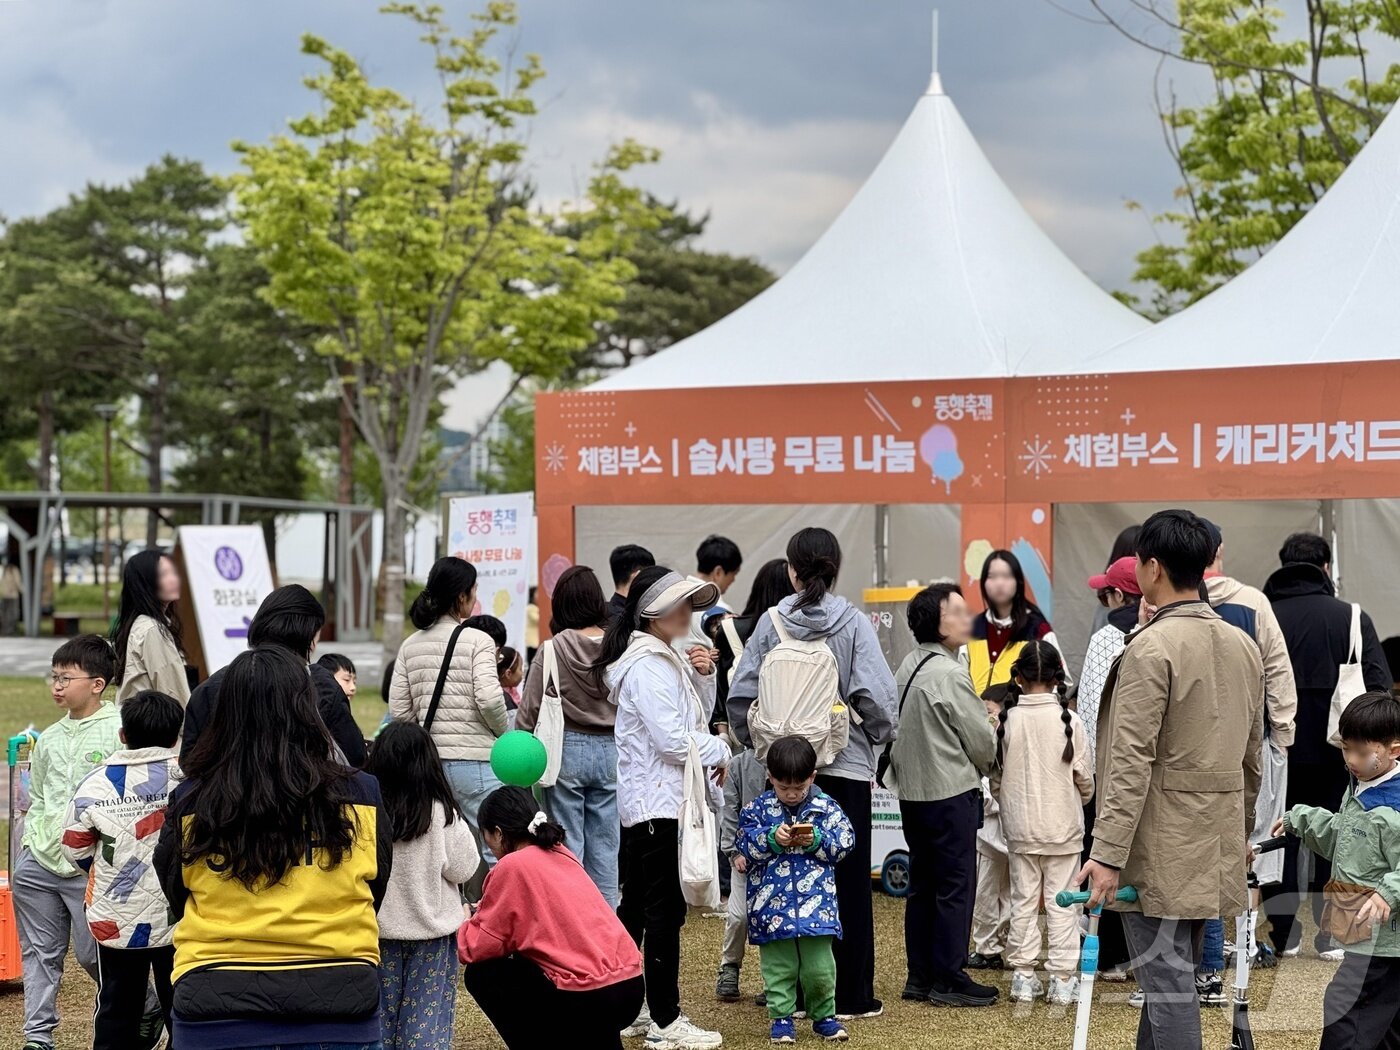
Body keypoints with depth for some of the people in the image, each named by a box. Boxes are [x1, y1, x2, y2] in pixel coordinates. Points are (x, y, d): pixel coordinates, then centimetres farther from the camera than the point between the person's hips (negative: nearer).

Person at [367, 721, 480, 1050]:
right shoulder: (440, 813, -15)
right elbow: (463, 868, -7)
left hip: (379, 929, 1)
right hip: (431, 929, -1)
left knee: (381, 1011, 15)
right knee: (427, 1015, 8)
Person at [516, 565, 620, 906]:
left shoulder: (553, 650, -10)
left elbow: (529, 711, -5)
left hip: (566, 750, -2)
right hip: (610, 750, 2)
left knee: (567, 844, 5)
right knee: (604, 846, 10)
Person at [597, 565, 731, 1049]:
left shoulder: (666, 659, 15)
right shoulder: (647, 667, -17)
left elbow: (697, 717, 20)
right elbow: (672, 740, -22)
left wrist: (703, 676, 3)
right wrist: (721, 753, -7)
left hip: (643, 803, 11)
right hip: (660, 801, -11)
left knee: (636, 906, 14)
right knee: (666, 910, -7)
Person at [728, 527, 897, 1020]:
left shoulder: (771, 623, -1)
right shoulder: (853, 623, -7)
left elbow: (741, 693, -3)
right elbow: (876, 693, -15)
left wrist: (757, 740, 11)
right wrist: (880, 735, 5)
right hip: (846, 764, -2)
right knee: (847, 879, 6)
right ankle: (850, 994, 10)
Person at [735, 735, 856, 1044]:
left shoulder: (826, 807, 1)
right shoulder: (759, 808, 1)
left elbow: (844, 842, -1)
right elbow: (745, 844, -4)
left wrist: (816, 840, -16)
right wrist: (772, 839, -19)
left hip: (815, 902, 0)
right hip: (772, 903, 0)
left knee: (819, 965, 1)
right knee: (778, 966, 6)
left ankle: (824, 1016, 18)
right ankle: (781, 1017, 17)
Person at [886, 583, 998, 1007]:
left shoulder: (909, 666, 8)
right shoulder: (949, 674, -17)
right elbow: (981, 741, -11)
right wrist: (984, 767, 10)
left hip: (912, 791, 9)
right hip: (952, 792, -8)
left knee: (922, 885, 13)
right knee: (956, 885, 0)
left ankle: (920, 976, 18)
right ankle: (948, 979, 4)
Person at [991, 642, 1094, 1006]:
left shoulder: (1007, 720, -7)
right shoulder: (1068, 720, -12)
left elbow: (996, 777, 0)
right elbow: (1085, 778, -5)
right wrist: (1077, 802, 17)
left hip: (1020, 828, 2)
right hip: (1063, 826, -2)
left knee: (1023, 901, 11)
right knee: (1061, 903, 5)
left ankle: (1023, 976, 14)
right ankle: (1062, 979, 7)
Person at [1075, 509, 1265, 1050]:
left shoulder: (1151, 647, -16)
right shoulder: (1243, 645, 8)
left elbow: (1131, 762, -19)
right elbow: (1252, 754, 15)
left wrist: (1107, 854, -18)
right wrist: (1239, 832, 25)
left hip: (1160, 851, -8)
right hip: (1217, 849, 8)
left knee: (1168, 980, -4)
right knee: (1168, 974, 17)